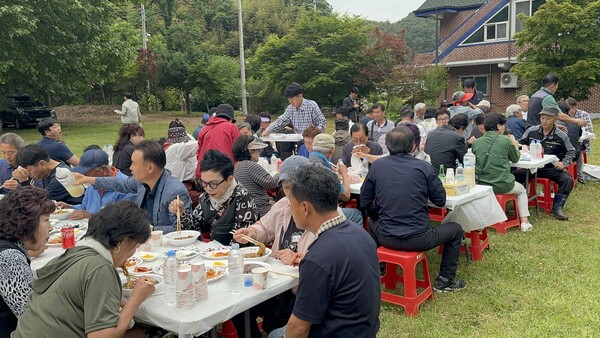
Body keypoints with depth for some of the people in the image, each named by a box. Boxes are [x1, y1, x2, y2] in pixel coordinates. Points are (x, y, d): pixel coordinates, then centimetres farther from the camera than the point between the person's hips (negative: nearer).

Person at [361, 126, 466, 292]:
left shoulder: (377, 166, -1)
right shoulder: (424, 167, -8)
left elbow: (365, 202, 5)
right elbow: (440, 200, -1)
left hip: (386, 238, 3)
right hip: (418, 239, -3)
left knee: (373, 223, 38)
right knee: (456, 229, 23)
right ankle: (445, 280, 26)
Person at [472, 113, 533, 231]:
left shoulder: (476, 142, 0)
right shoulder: (505, 140, -8)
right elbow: (515, 159, 8)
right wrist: (514, 144, 28)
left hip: (480, 185, 4)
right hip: (501, 186, -3)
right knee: (521, 190, 28)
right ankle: (524, 221, 19)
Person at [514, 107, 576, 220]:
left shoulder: (561, 136, -1)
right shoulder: (531, 131, 3)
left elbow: (571, 152, 11)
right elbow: (520, 144, 16)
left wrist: (564, 163, -6)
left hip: (552, 168, 0)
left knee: (567, 180, -27)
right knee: (514, 176, -25)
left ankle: (557, 208, -13)